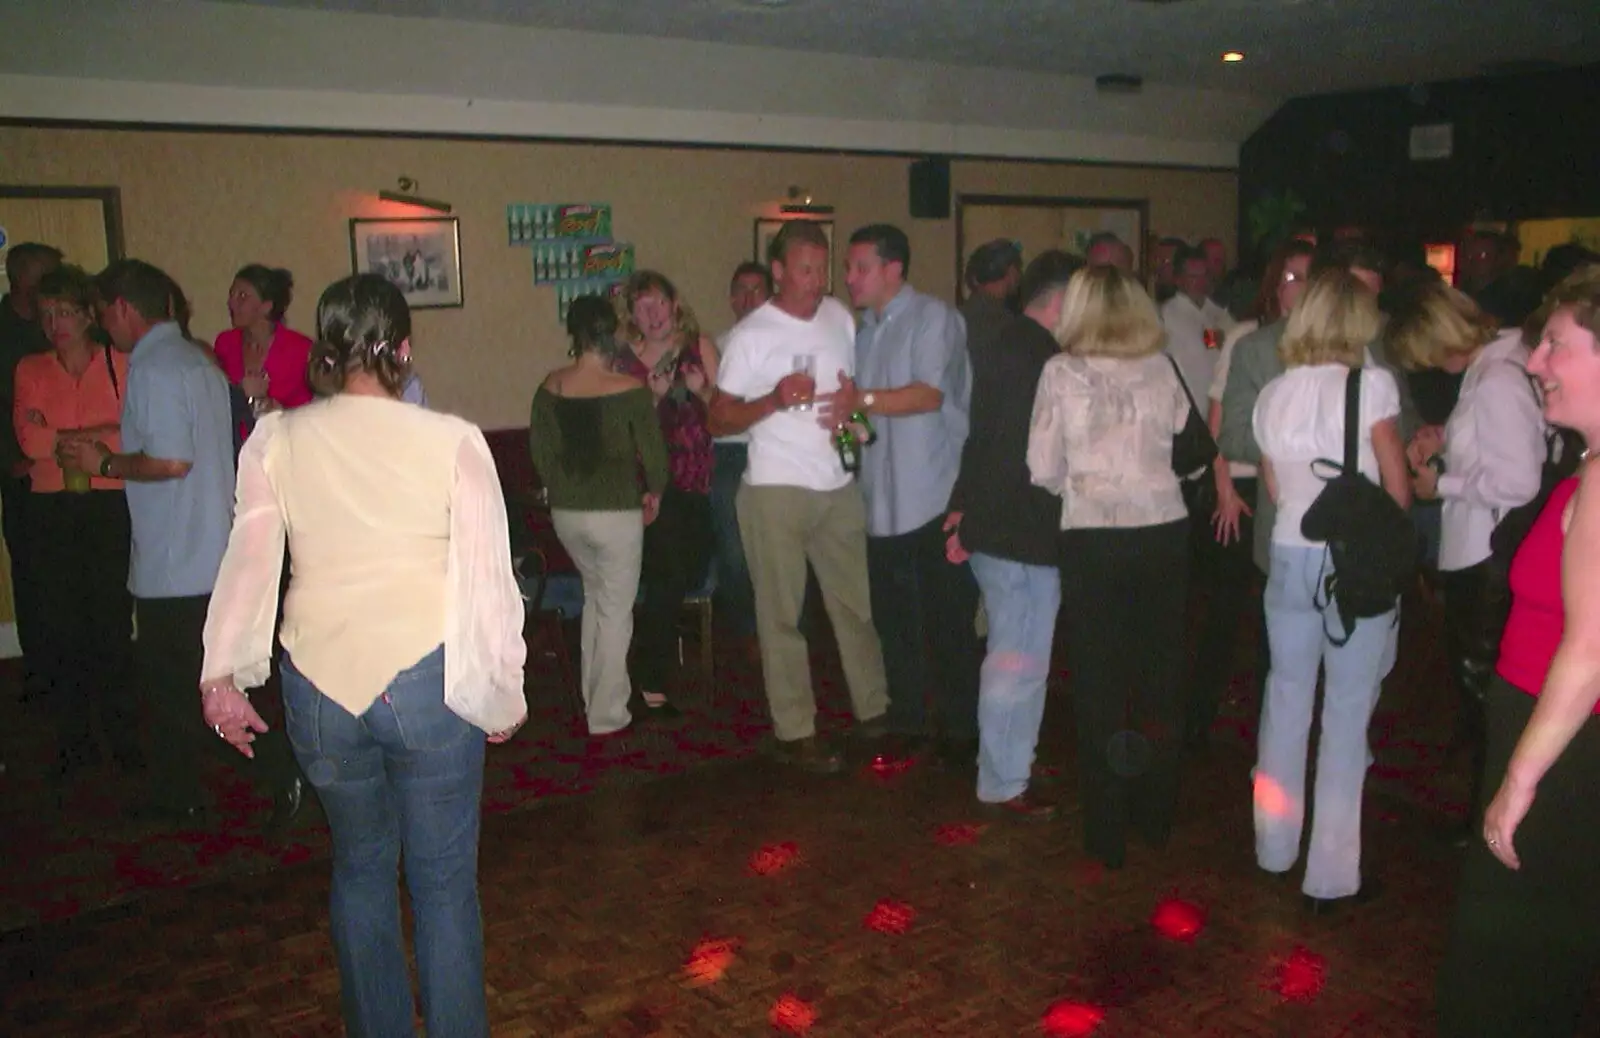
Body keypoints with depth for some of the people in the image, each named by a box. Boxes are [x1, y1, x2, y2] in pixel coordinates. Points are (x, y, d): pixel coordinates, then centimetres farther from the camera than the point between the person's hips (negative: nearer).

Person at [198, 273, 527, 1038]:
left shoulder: (276, 440, -2)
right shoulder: (452, 441, -9)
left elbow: (249, 560, -1)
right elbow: (487, 575, -8)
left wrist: (222, 674, 9)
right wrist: (504, 689, 2)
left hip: (320, 687, 3)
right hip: (429, 681, -3)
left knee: (360, 868, 22)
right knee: (444, 882, 9)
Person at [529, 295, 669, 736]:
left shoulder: (550, 388, -2)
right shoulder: (630, 390, -14)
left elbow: (540, 452, 4)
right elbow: (653, 452, -10)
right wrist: (654, 493, 9)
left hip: (566, 513, 5)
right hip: (616, 513, -5)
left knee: (595, 595, 25)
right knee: (616, 610, 8)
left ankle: (592, 697, 32)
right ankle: (607, 715, 15)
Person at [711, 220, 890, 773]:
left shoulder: (839, 317, 9)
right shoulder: (751, 335, -6)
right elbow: (718, 418, -6)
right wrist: (774, 400, -22)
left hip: (839, 486, 5)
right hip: (776, 492, -5)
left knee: (858, 601, 10)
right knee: (782, 613, 0)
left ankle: (874, 707, 24)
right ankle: (796, 731, 9)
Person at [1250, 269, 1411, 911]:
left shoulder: (1274, 395, 5)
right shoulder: (1371, 385, -9)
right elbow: (1399, 491, -5)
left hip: (1289, 556, 5)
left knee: (1286, 695, 16)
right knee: (1348, 711, 2)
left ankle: (1275, 847, 29)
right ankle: (1332, 875, 10)